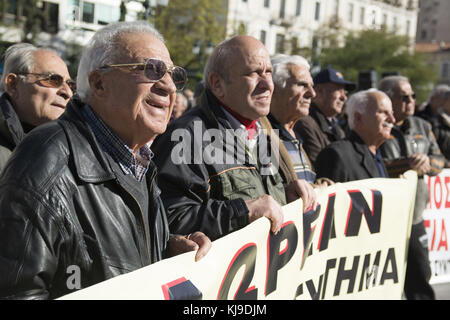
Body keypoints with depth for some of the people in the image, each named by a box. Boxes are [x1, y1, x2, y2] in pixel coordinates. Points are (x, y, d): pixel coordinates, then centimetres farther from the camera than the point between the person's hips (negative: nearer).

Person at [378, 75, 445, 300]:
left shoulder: (421, 126, 15)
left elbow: (439, 159, 15)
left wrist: (426, 163, -8)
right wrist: (407, 165, -22)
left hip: (414, 218, 6)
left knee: (420, 275, 13)